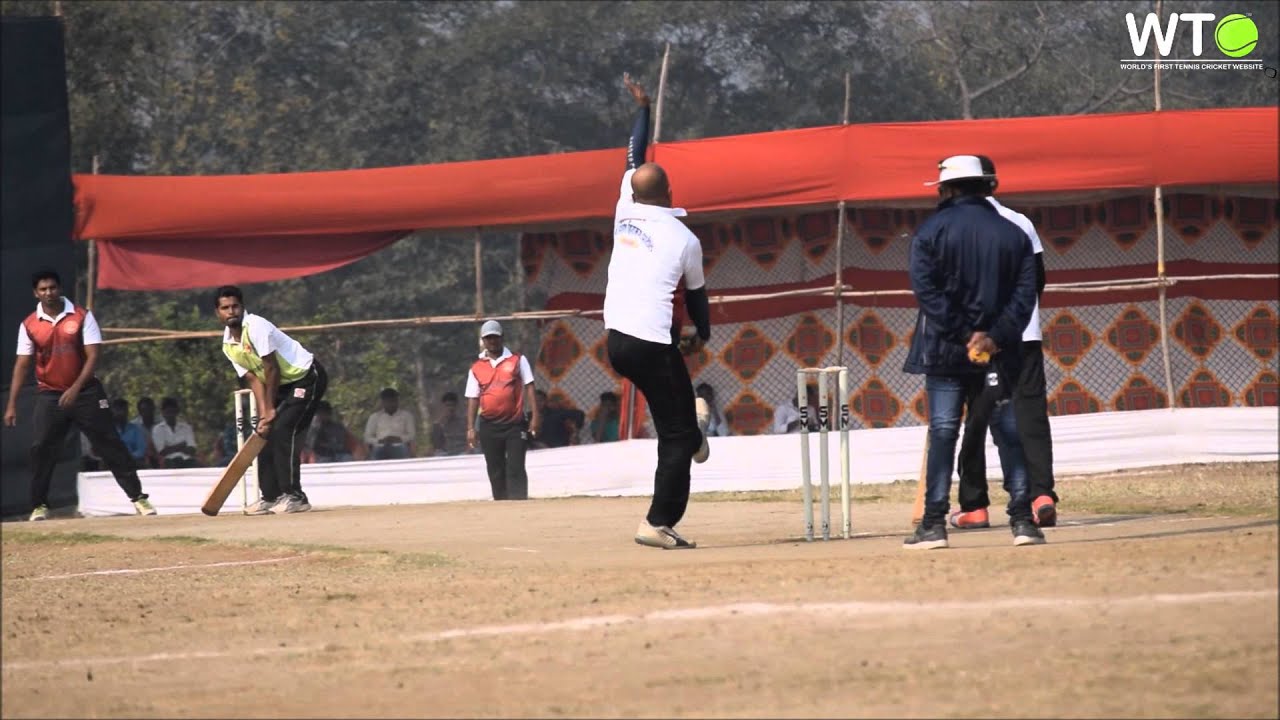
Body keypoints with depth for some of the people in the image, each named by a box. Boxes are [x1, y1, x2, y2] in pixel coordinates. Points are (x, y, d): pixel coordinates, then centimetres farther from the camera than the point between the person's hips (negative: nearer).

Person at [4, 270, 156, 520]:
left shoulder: (82, 317, -6)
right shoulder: (29, 325, 0)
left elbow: (93, 356, -9)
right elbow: (22, 365, 1)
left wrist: (75, 389, -19)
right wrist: (12, 404, -5)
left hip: (85, 392, -2)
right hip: (49, 396, 2)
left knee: (110, 444, -2)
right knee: (41, 449, -5)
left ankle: (138, 497, 1)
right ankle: (39, 506, 5)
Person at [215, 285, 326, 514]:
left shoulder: (255, 326, -22)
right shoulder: (228, 345, 4)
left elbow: (271, 369, -20)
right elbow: (254, 379, 1)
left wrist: (270, 411, -14)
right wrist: (263, 414, -11)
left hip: (308, 376, -9)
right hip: (283, 384, 9)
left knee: (283, 430, -19)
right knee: (266, 434, 5)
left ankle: (294, 496, -18)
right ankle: (271, 497, 12)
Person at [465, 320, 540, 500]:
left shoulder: (517, 360, 5)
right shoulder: (477, 368, 9)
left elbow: (529, 387, 0)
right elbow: (473, 399, 8)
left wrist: (535, 416, -9)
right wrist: (470, 428, 1)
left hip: (515, 424, -2)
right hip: (489, 426, 2)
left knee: (515, 469, -9)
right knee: (495, 471, 7)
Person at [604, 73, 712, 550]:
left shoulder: (625, 213, 7)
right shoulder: (684, 239, -3)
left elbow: (634, 159, 25)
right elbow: (696, 295, 12)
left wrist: (642, 108, 38)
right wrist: (702, 335, 32)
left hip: (615, 343, 6)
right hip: (652, 345, -6)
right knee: (675, 436, -1)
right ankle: (659, 523, -7)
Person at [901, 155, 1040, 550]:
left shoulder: (933, 230, -3)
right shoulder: (1013, 234, 8)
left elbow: (927, 290, -12)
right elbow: (1025, 293, -1)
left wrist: (963, 337, -11)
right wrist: (995, 337, -9)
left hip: (945, 351, -2)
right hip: (999, 354, 3)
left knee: (942, 433, -1)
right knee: (1009, 434, 5)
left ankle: (934, 524, -4)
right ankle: (1023, 520, 1)